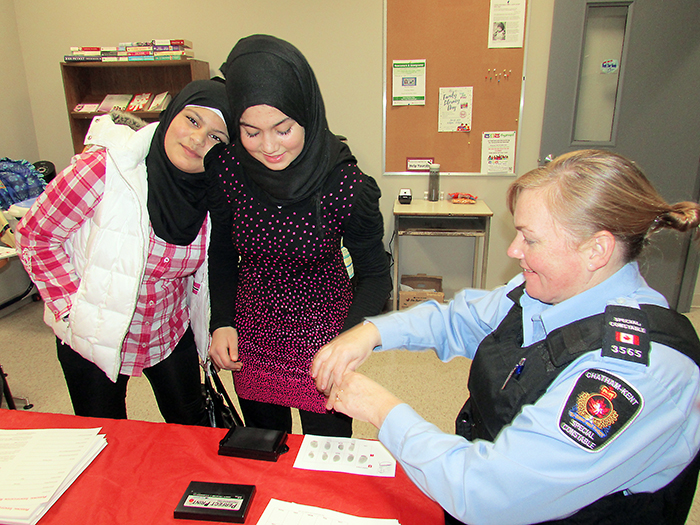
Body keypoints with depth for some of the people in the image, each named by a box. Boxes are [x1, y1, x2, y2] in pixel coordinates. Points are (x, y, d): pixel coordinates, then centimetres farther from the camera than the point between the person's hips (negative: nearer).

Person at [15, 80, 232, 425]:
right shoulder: (107, 166, -25)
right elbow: (34, 234, -14)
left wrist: (212, 327, 2)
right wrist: (72, 308, -16)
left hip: (171, 332, 3)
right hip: (94, 335, -3)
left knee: (193, 424, 20)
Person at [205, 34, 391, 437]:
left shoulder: (345, 184, -23)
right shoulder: (227, 168, -14)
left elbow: (375, 275, -13)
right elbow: (223, 254, 2)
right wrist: (223, 322, -9)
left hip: (322, 337, -3)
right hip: (251, 338, 3)